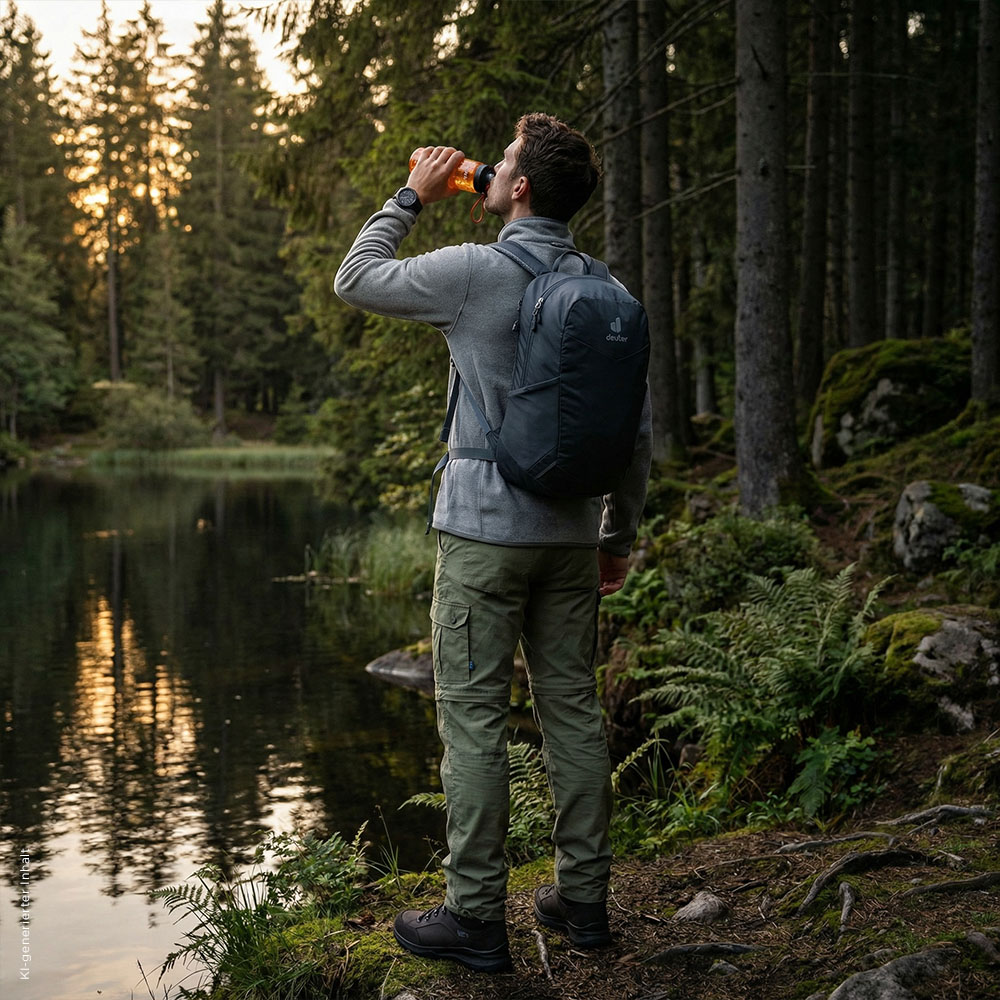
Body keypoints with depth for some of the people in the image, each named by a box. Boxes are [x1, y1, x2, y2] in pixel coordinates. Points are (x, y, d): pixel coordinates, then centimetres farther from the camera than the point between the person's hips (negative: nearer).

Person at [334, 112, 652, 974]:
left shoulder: (473, 272, -11)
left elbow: (355, 280, 5)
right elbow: (637, 433, 8)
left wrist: (411, 197, 14)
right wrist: (619, 535, 17)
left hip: (484, 531, -6)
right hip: (570, 533, 6)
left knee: (474, 718, 1)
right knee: (572, 708, 11)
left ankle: (475, 917, 7)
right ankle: (584, 897, 20)